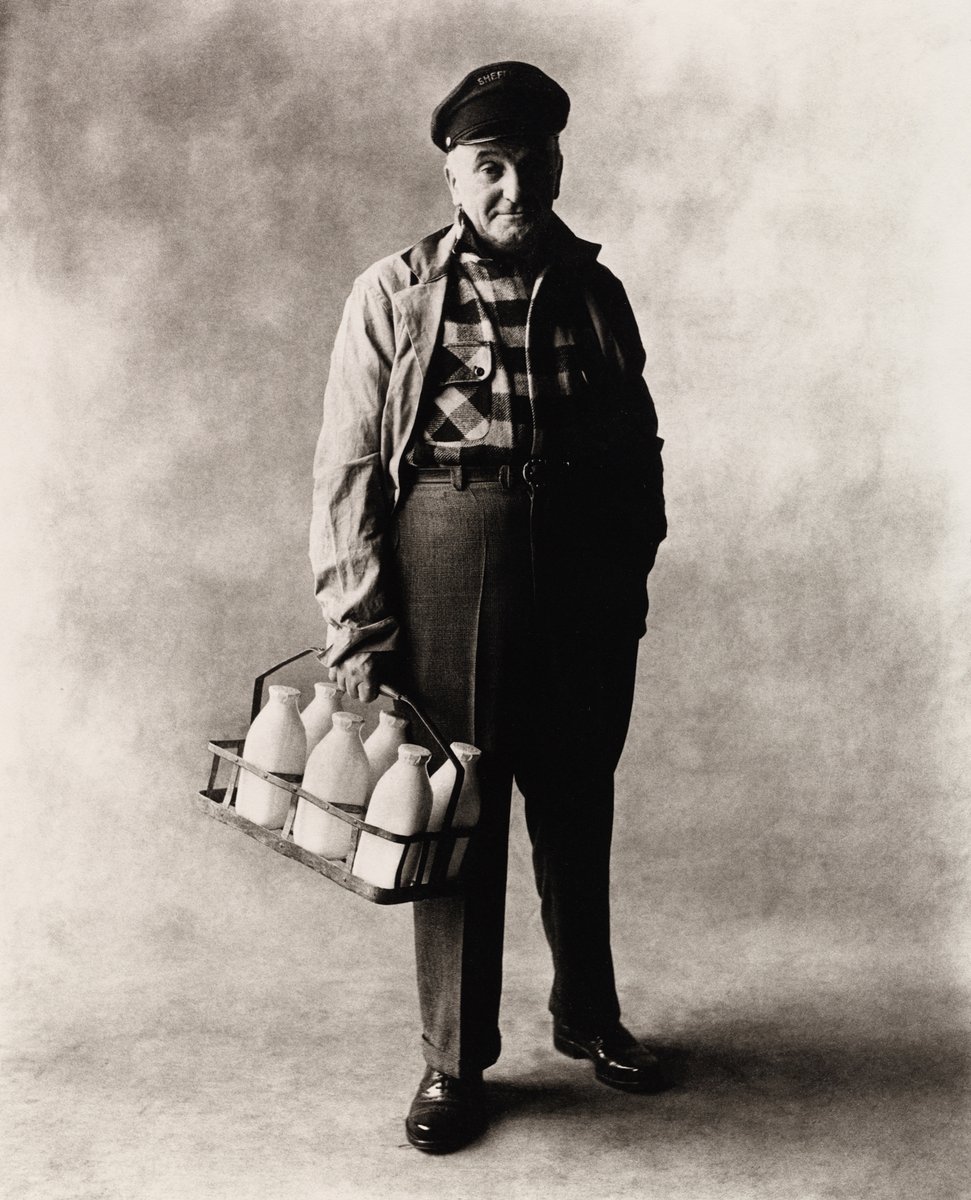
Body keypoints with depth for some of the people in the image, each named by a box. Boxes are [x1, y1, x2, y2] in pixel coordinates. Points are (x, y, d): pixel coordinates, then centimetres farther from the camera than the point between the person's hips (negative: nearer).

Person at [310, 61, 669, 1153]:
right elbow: (346, 468, -3)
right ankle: (453, 1061, 20)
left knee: (579, 811, 14)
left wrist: (631, 571, 8)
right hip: (447, 569, -3)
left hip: (586, 581, 3)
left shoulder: (596, 292, 10)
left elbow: (640, 446, 16)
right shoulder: (393, 294, 1)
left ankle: (587, 1015, 35)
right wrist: (358, 630, -8)